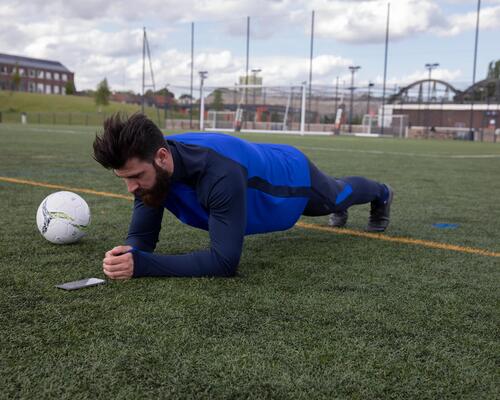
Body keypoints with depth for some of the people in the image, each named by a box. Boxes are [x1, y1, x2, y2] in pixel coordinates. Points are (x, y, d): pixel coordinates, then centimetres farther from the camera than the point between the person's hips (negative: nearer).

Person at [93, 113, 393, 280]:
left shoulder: (221, 174, -52)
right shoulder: (149, 167, -31)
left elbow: (225, 262, -51)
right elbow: (142, 236, -24)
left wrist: (141, 264, -57)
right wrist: (128, 254, -48)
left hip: (295, 173, -5)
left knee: (338, 195, 31)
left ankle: (382, 195, 66)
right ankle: (340, 211, 74)